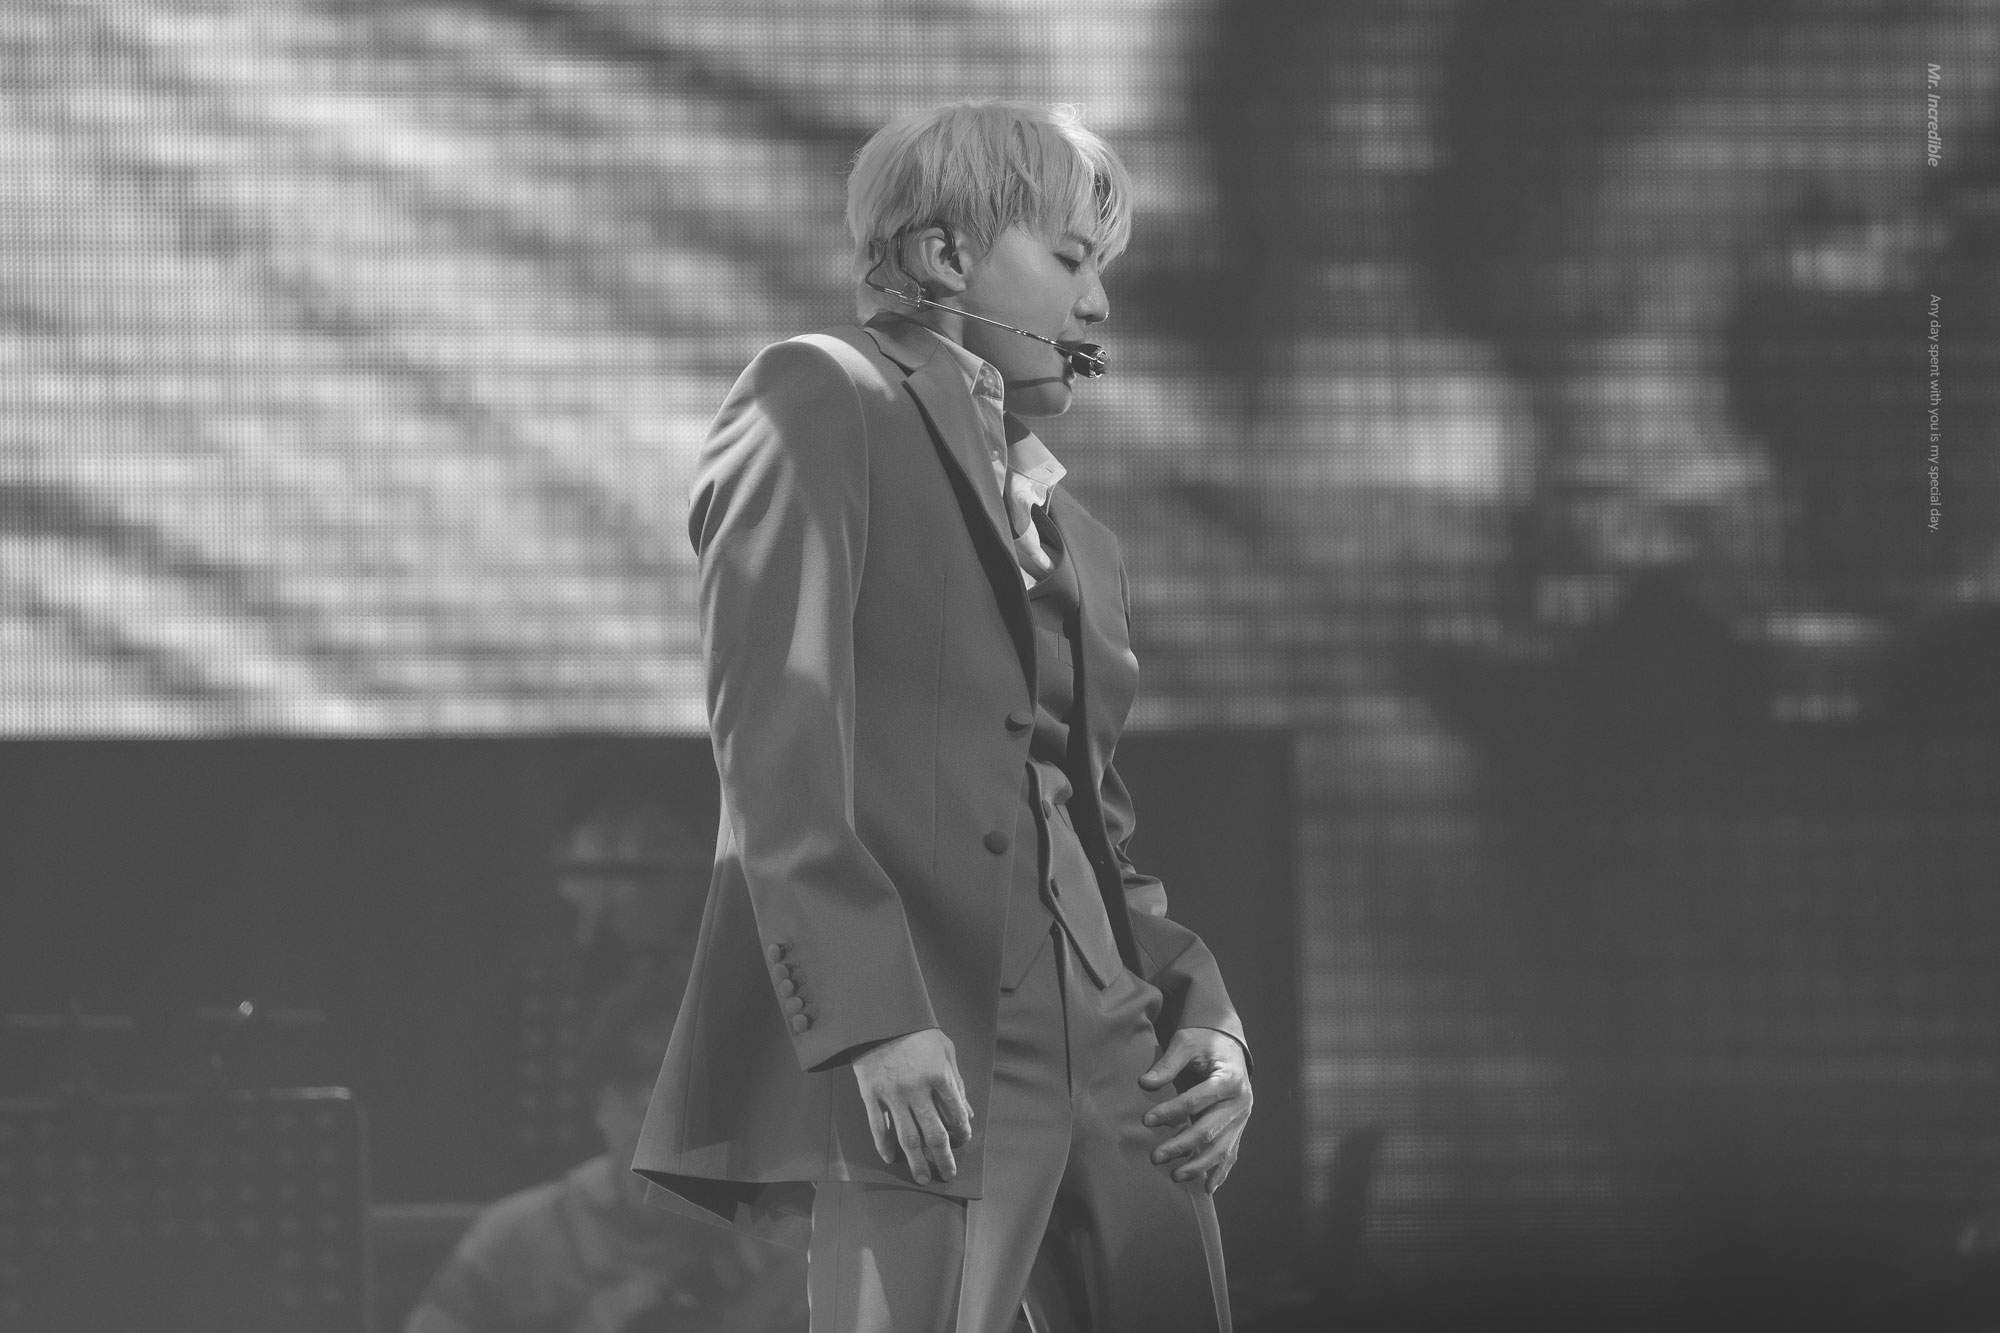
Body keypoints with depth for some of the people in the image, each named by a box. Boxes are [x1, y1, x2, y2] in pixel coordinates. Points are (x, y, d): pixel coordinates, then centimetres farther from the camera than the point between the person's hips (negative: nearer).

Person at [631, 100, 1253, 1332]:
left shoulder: (1063, 524, 25)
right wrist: (872, 1018, -20)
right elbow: (773, 733, -9)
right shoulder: (824, 402, 2)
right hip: (922, 1055, -8)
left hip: (1109, 1044, 8)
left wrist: (1202, 1016, 9)